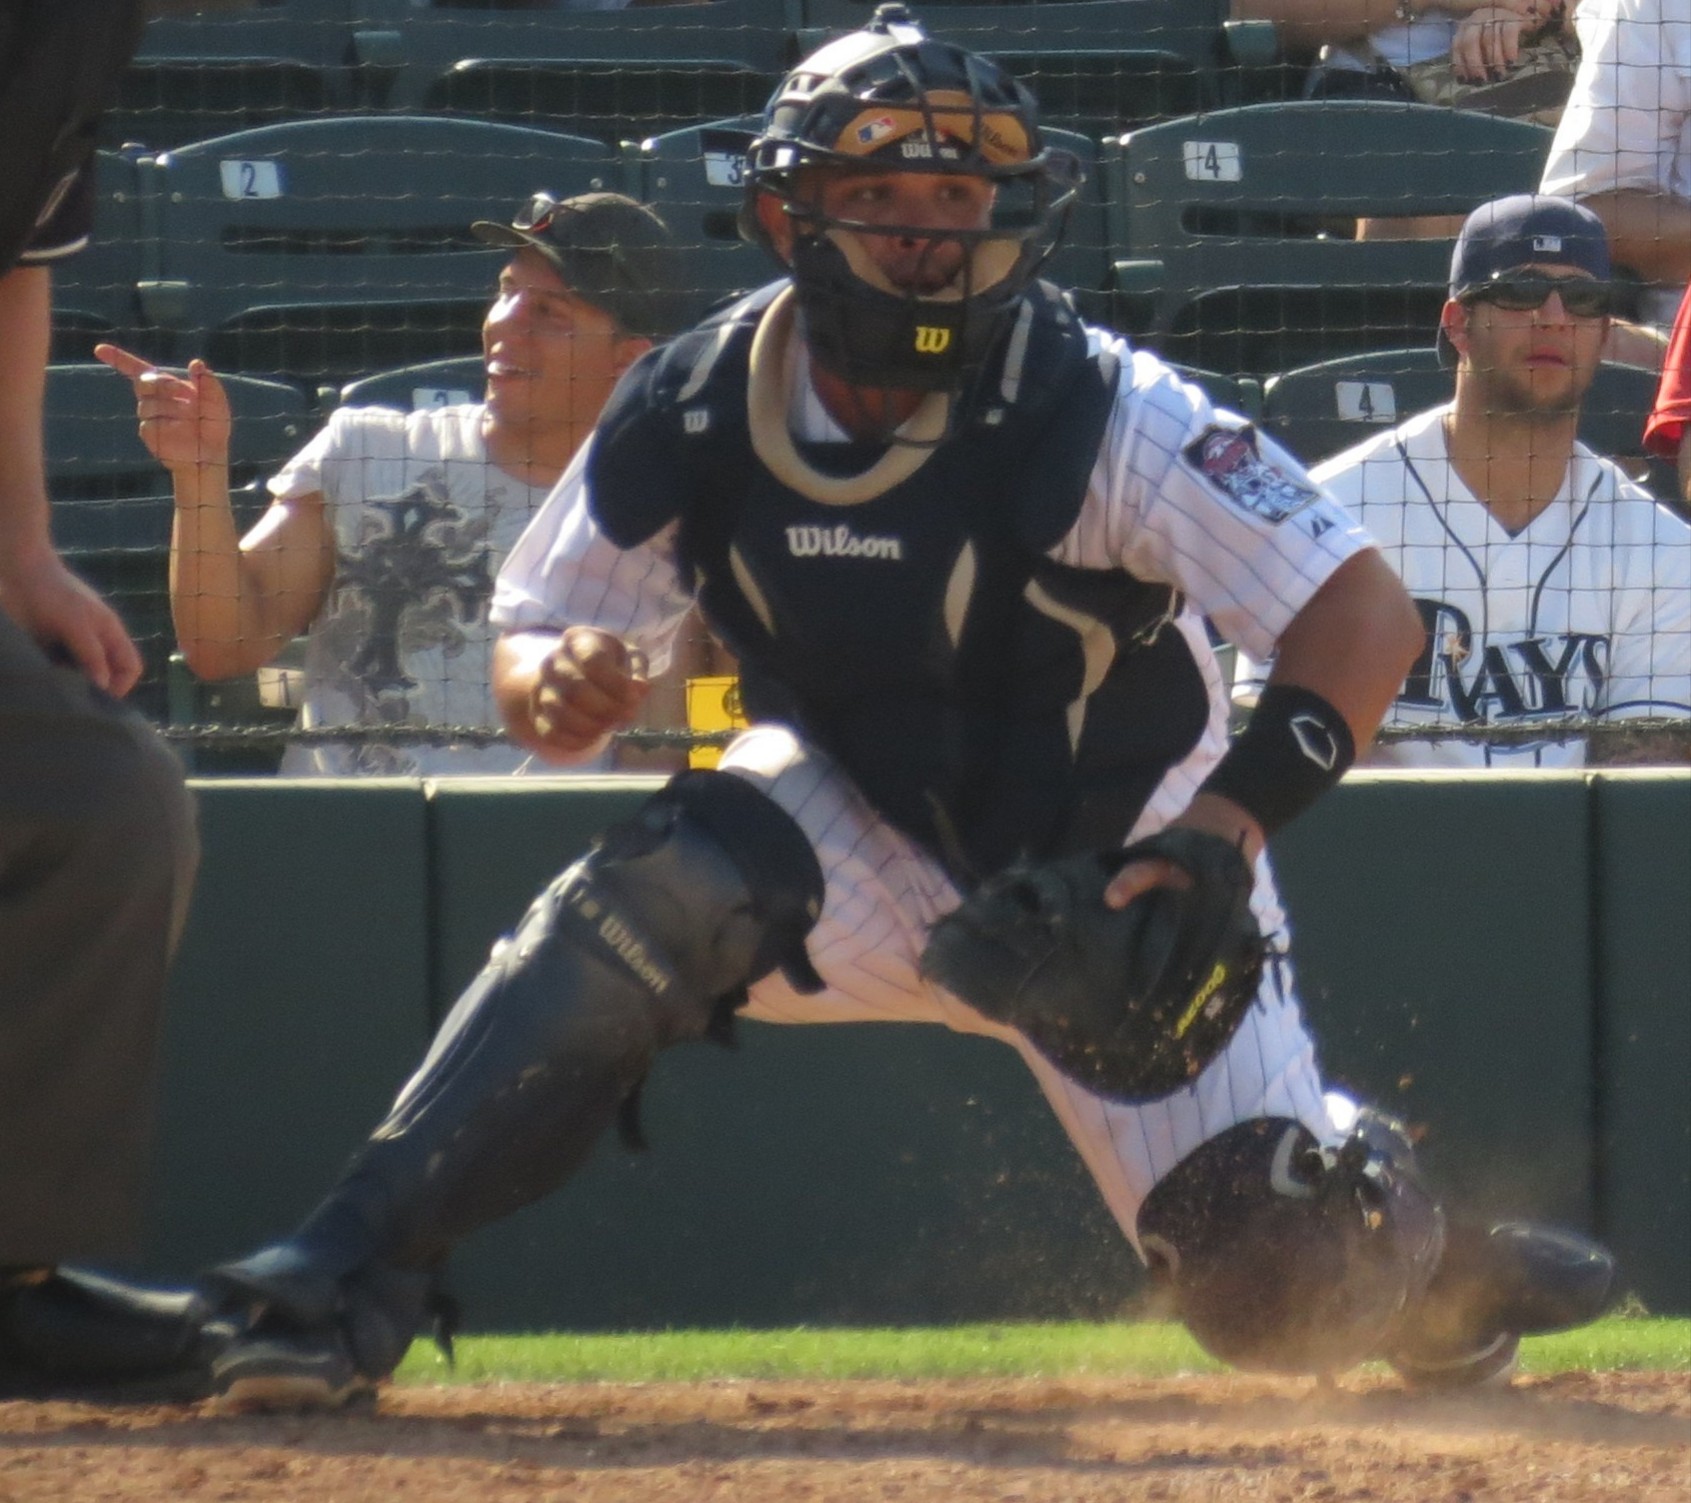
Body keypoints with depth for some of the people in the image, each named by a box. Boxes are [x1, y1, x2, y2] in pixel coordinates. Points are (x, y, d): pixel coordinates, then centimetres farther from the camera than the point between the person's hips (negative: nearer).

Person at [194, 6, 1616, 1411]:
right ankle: (350, 1280, -32)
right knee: (663, 891, -31)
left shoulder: (1099, 413, -28)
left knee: (1280, 1292, -11)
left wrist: (1228, 827, -45)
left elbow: (1367, 614, -31)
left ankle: (1417, 1238, 28)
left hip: (1121, 869, -2)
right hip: (862, 837, 2)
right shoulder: (694, 415, -17)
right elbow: (536, 634, -5)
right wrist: (552, 688, -31)